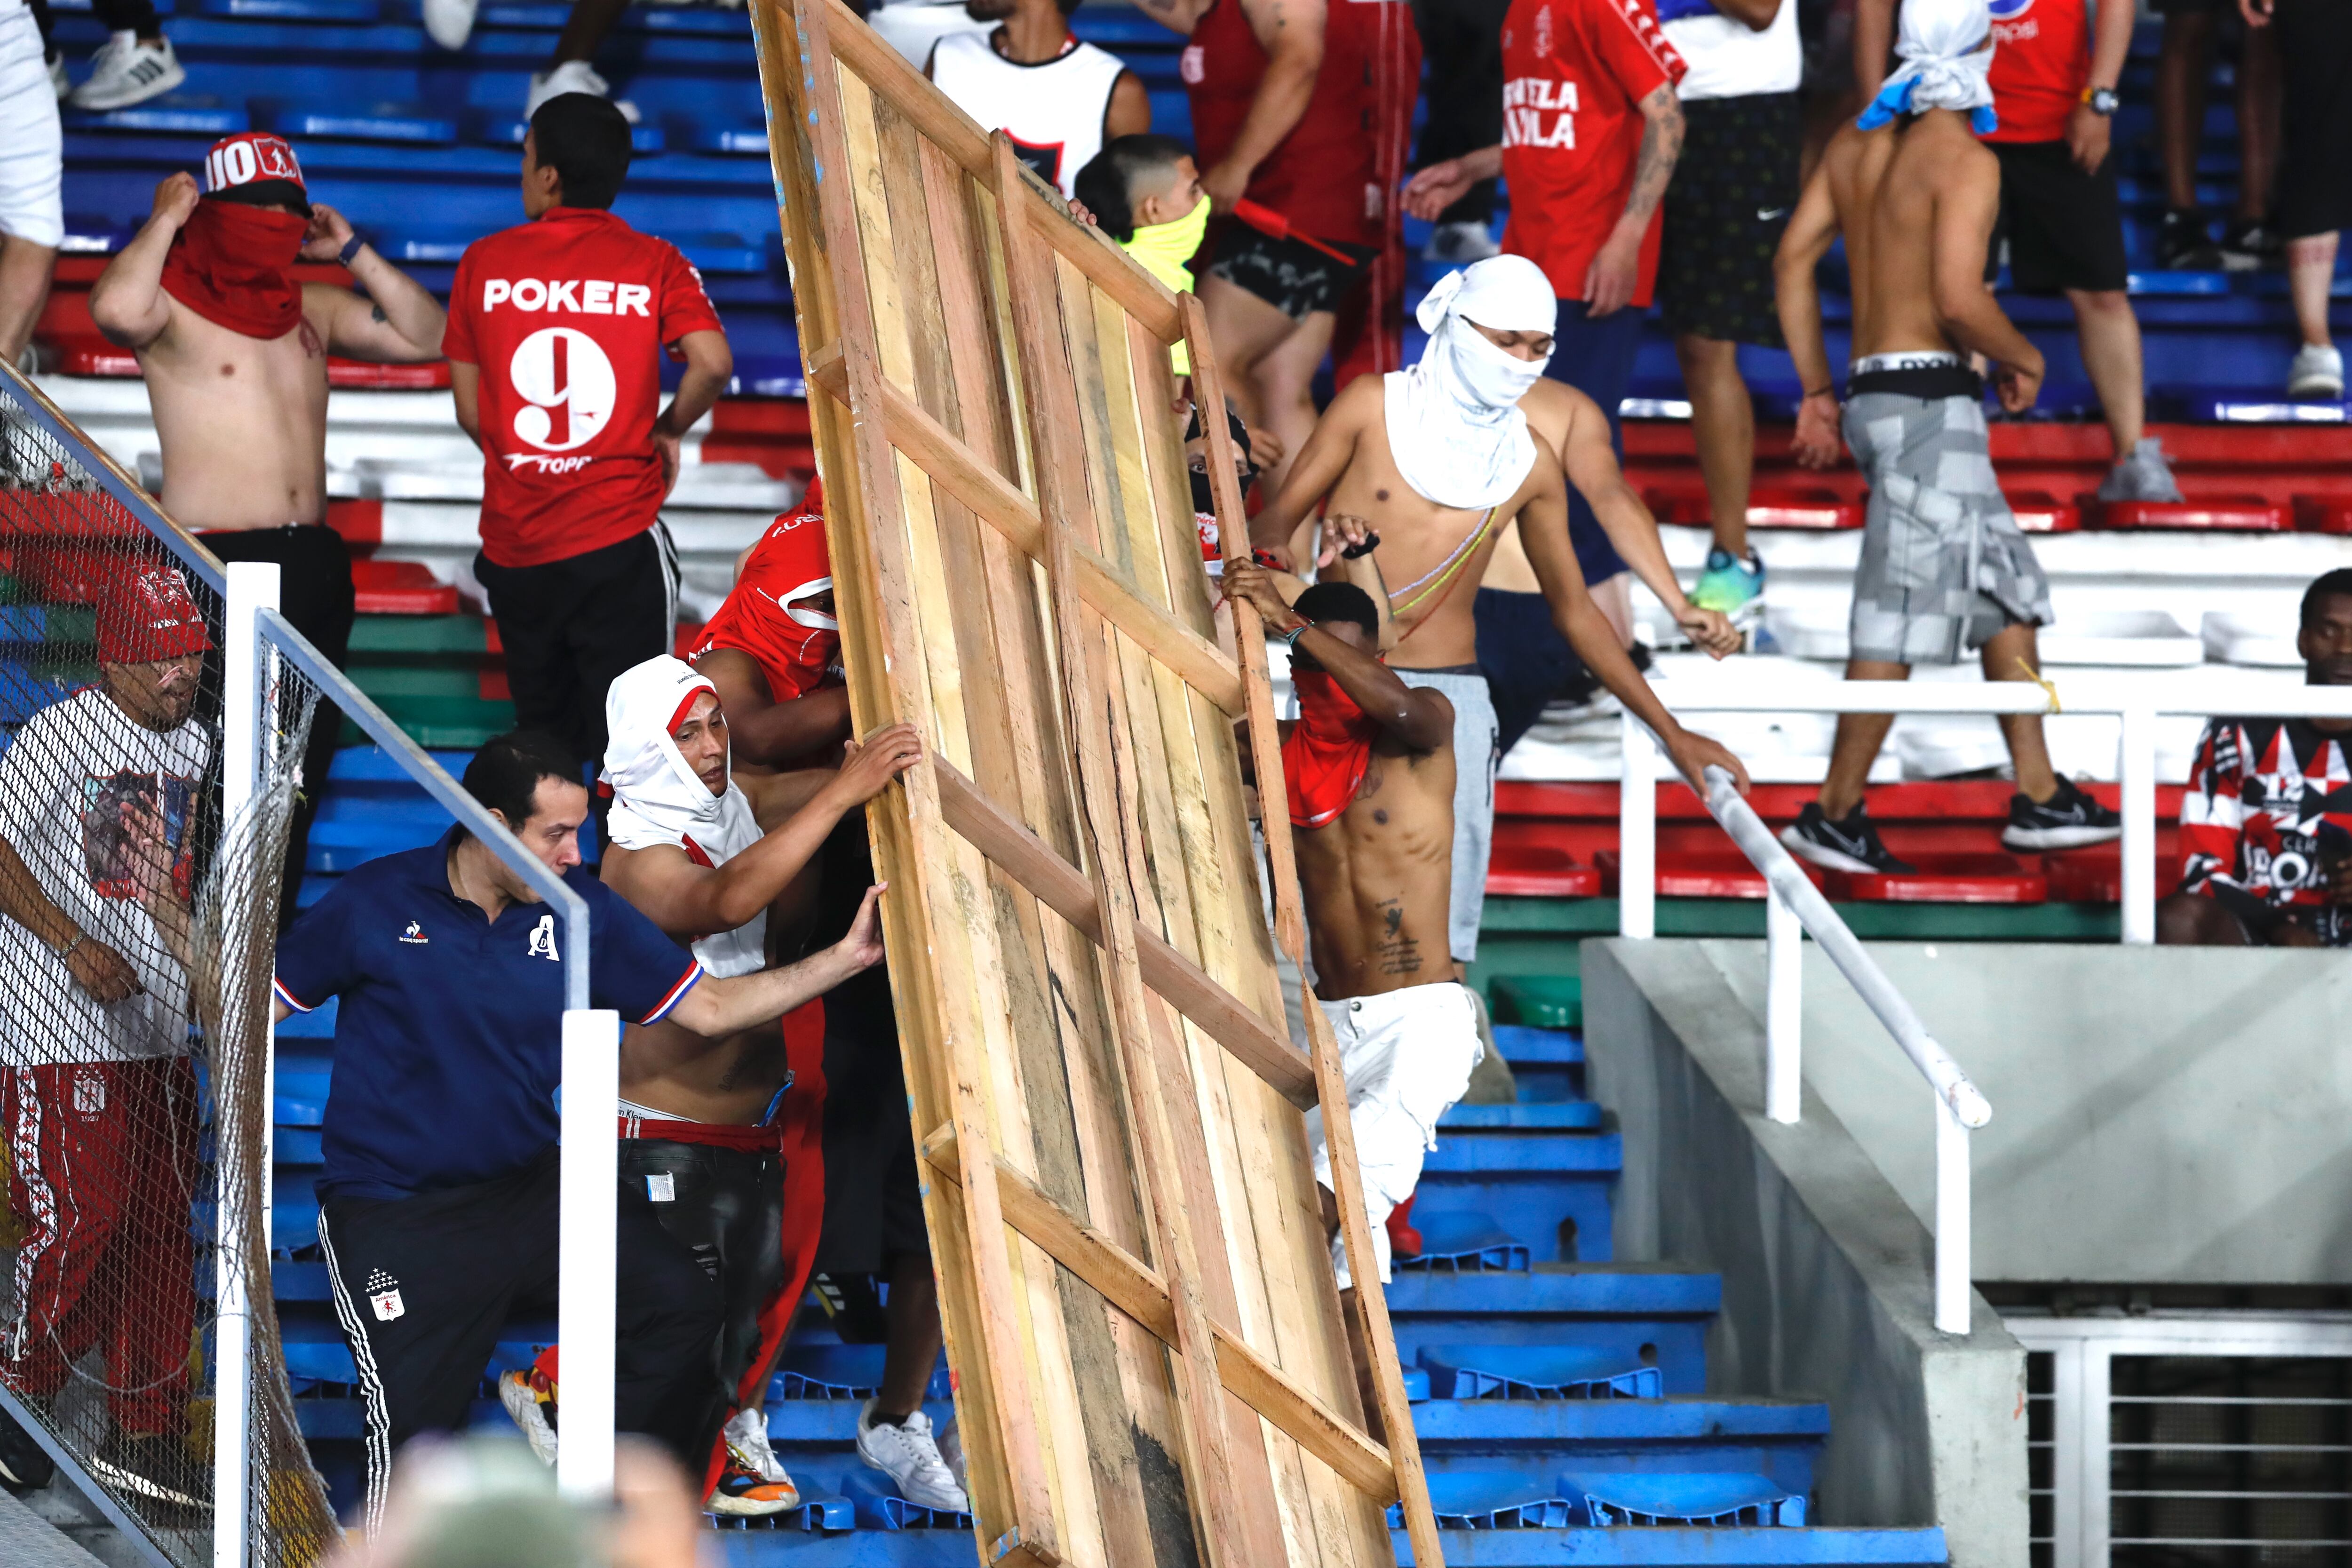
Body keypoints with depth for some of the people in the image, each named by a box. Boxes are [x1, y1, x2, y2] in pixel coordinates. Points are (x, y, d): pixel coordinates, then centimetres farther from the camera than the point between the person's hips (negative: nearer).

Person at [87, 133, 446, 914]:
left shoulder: (312, 306, 15)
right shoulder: (175, 302, -6)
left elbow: (426, 337, 13)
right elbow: (115, 308, -29)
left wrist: (353, 253, 7)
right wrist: (166, 219, -15)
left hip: (312, 561, 7)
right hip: (213, 559, -7)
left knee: (302, 761, 10)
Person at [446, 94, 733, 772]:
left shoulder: (485, 262, 3)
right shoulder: (654, 263, -2)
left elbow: (470, 409, 5)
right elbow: (713, 365, -16)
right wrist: (667, 431, 4)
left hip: (514, 546, 3)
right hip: (619, 540, -3)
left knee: (543, 745, 14)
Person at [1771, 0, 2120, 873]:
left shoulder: (1857, 143, 11)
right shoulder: (1965, 159, -13)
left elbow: (1794, 260, 13)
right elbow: (1959, 299, -22)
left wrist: (1818, 392, 17)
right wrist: (2023, 359, -4)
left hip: (1874, 394, 9)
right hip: (1929, 400, -9)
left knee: (2007, 592, 16)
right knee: (1906, 614, -5)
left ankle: (2040, 796, 19)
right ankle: (1835, 815, -3)